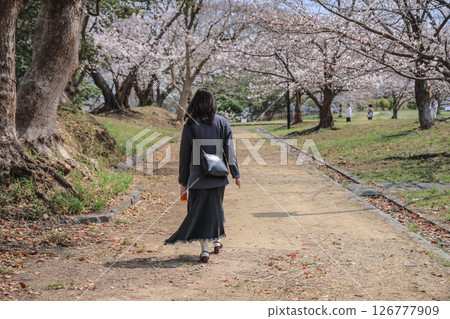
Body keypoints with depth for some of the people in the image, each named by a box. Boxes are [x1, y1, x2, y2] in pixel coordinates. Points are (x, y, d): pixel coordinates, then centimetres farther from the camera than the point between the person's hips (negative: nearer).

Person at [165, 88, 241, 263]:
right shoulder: (222, 123, -1)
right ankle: (217, 240, 34)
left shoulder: (190, 126, -6)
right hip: (217, 175, 2)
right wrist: (236, 174, 3)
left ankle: (204, 248, -6)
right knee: (216, 207, 20)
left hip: (197, 176, -2)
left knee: (199, 210, 3)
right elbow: (229, 150, -3)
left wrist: (183, 180, 5)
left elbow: (185, 154, -3)